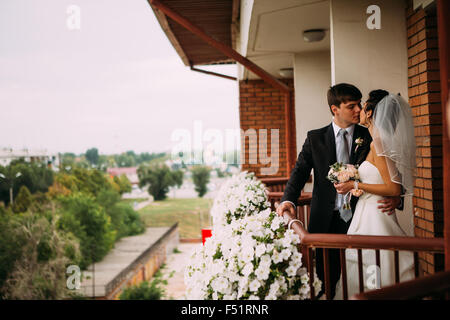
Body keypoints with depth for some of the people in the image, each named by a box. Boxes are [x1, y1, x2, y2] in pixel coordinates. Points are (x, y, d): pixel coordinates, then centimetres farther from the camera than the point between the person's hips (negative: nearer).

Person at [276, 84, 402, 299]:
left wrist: (395, 197, -17)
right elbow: (300, 170, 1)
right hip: (326, 219, 1)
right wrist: (288, 200, -15)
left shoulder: (369, 137, 3)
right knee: (326, 278, 9)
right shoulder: (315, 138, 5)